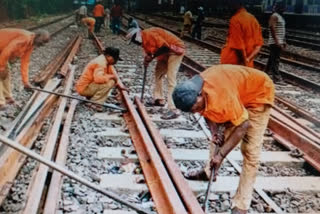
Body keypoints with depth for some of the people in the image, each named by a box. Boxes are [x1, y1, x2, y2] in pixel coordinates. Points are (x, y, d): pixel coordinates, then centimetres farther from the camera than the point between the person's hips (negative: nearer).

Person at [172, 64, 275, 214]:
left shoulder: (220, 94, -40)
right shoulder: (193, 90, -16)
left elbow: (243, 125, -31)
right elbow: (208, 112, 2)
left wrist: (221, 154, -26)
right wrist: (214, 132, -17)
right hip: (238, 94, 8)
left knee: (250, 150, -12)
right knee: (220, 135, 14)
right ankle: (208, 171, 38)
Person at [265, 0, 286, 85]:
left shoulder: (280, 17, 18)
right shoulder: (274, 16, -12)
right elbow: (273, 29, -20)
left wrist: (284, 41, 19)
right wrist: (277, 41, -24)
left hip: (279, 42, 9)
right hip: (275, 42, -9)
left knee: (272, 59, 14)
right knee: (275, 60, -10)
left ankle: (268, 73, 23)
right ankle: (277, 78, -12)